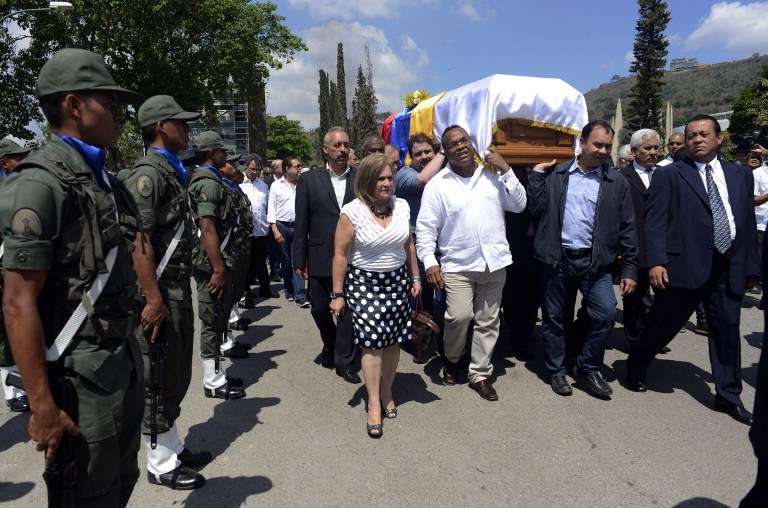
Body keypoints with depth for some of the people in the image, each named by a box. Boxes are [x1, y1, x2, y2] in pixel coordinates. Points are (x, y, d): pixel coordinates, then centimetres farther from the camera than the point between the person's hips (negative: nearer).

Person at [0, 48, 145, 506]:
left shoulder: (102, 180, 10)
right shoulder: (41, 184, -16)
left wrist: (127, 346, 17)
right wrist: (43, 407, -18)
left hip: (124, 357, 8)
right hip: (81, 372, -8)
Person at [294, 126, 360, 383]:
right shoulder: (309, 179, 2)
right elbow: (301, 223, 0)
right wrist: (299, 259, -2)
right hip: (321, 258, 1)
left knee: (349, 309, 3)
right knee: (319, 308, 14)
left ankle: (344, 361, 19)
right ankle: (330, 344, 42)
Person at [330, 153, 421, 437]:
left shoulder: (401, 207, 3)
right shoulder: (352, 212, -11)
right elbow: (340, 254, -8)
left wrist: (415, 278, 14)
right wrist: (338, 294, -7)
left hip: (398, 281, 4)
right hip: (364, 284, -4)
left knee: (393, 341, 8)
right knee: (372, 343, -4)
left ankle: (386, 393, 28)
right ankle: (374, 405, 8)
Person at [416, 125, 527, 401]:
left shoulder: (493, 175, 6)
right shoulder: (437, 184, -3)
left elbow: (519, 205, 5)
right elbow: (425, 228, -5)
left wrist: (506, 171, -4)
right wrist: (429, 262, -17)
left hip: (494, 262, 3)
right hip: (457, 265, -3)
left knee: (488, 321, 9)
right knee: (458, 316, -13)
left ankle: (480, 374, 26)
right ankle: (451, 359, 18)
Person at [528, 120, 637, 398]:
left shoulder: (617, 182, 6)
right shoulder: (556, 174, 6)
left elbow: (627, 228, 5)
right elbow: (536, 210, -2)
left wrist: (629, 269, 0)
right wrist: (537, 174, -5)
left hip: (595, 262, 0)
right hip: (557, 260, 0)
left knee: (605, 313, -12)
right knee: (554, 319, 8)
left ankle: (588, 367, 13)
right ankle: (556, 371, 28)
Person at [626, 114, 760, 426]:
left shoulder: (741, 175, 14)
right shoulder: (670, 175, 0)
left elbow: (748, 222, 14)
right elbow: (655, 221, -7)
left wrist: (751, 266, 12)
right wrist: (656, 261, -17)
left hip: (729, 268, 4)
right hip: (685, 266, -4)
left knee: (727, 329, 9)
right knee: (662, 325, 6)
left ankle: (728, 395, 24)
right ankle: (635, 368, 29)